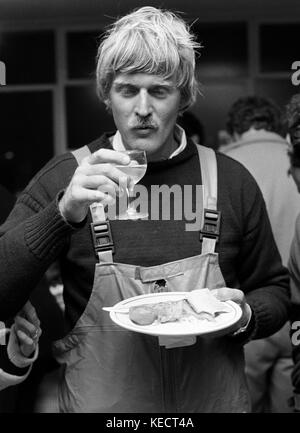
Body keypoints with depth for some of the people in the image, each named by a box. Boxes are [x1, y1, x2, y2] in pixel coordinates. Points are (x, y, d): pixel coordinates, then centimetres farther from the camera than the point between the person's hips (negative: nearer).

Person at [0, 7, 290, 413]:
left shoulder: (231, 181, -6)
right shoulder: (66, 179, -9)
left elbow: (274, 291, 5)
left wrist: (246, 316, -16)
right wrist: (64, 213, -29)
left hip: (213, 397, 2)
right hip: (98, 399, -1)